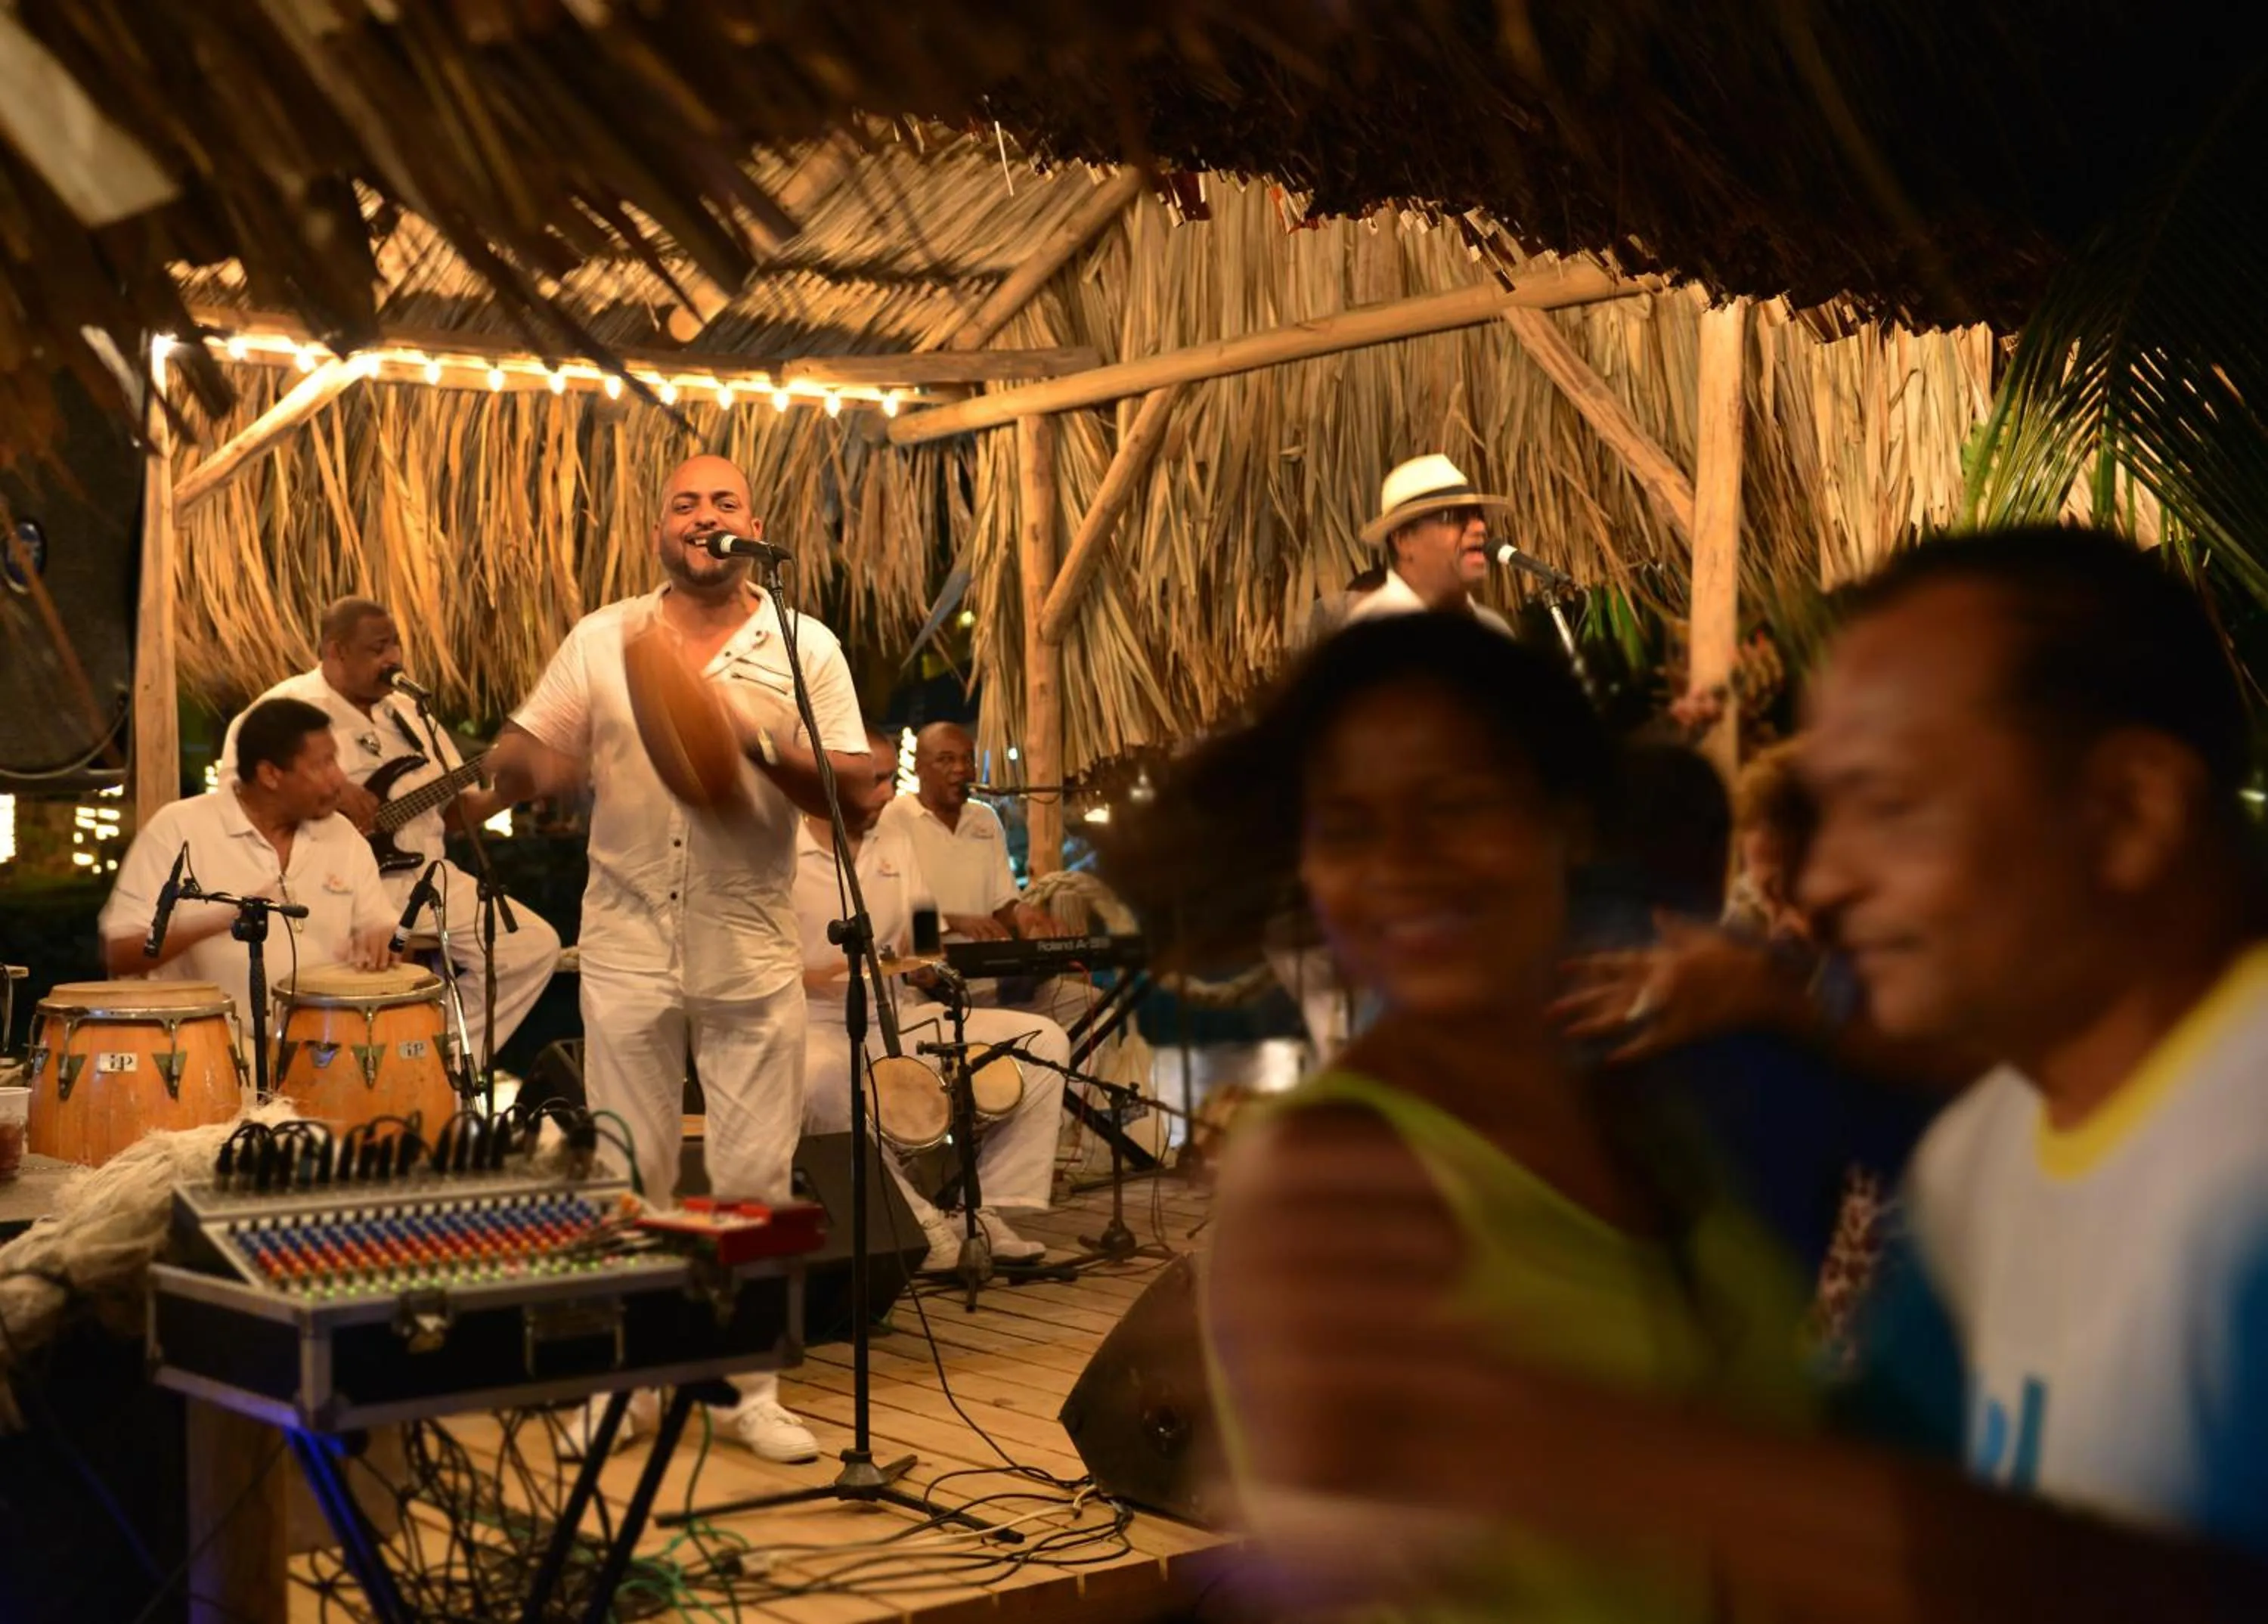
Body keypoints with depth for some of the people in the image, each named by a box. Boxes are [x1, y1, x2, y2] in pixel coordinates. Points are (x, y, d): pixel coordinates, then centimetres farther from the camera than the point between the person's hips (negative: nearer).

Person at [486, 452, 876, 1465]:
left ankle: (751, 1388, 15)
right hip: (628, 951, 1)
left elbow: (858, 792, -5)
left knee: (756, 1179, 3)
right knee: (627, 1178, 7)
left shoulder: (804, 648, 3)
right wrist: (529, 765, -20)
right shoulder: (601, 641, 6)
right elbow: (514, 768, 4)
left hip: (754, 955, -1)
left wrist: (758, 742, -20)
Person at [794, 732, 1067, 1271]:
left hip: (895, 1019, 6)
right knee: (816, 1078, -43)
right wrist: (812, 978, -28)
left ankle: (985, 1207, -6)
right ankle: (919, 1221, -27)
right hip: (816, 1027, -6)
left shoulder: (897, 847, 13)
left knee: (1045, 1041, -6)